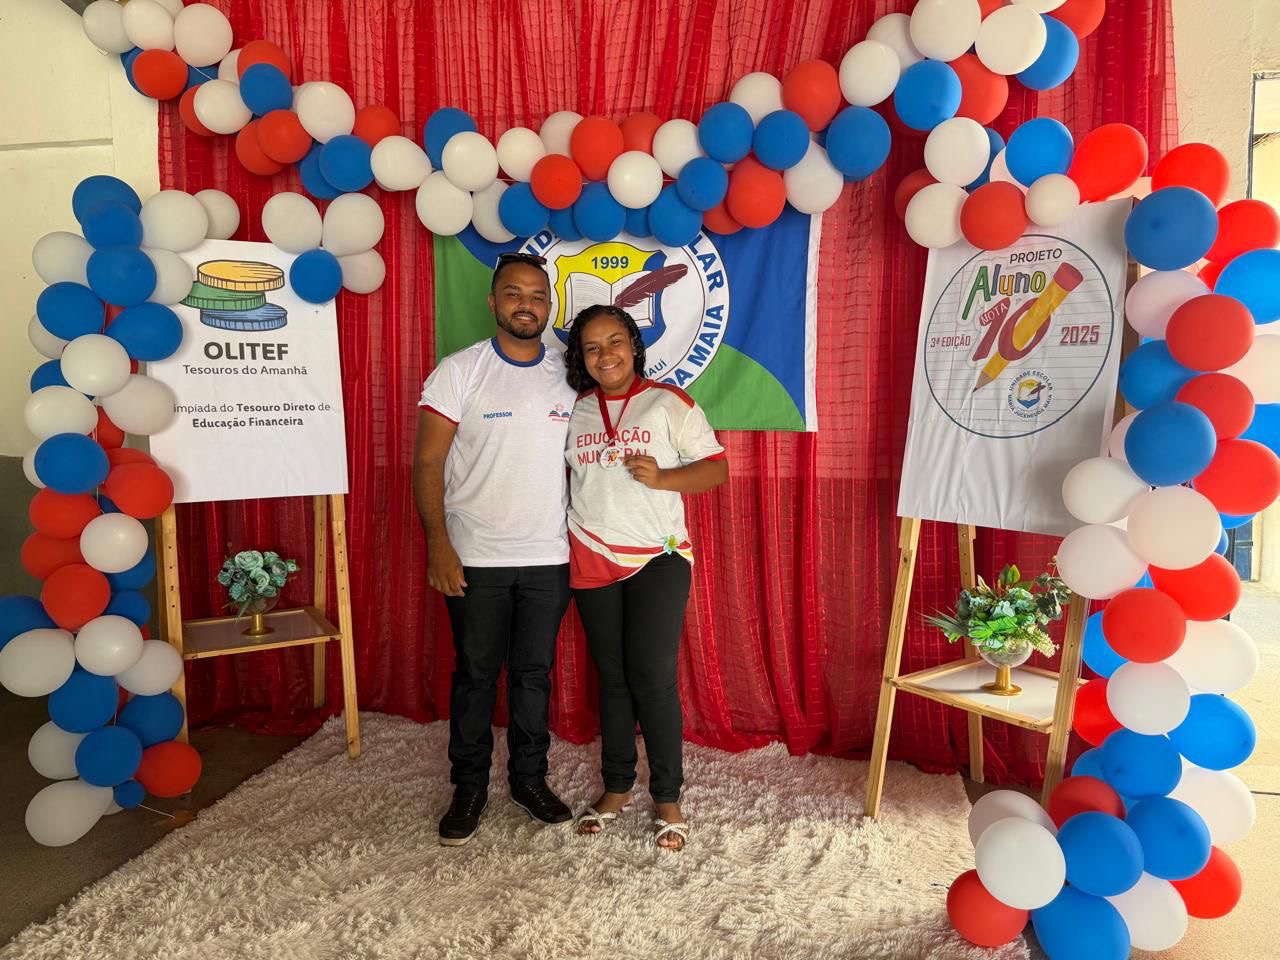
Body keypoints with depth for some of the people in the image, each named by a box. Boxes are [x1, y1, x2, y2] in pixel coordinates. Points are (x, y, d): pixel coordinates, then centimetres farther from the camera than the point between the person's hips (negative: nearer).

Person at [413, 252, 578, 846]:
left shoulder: (569, 376, 5)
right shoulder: (459, 371, -5)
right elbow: (428, 462, -7)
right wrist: (438, 542, -16)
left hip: (548, 557, 3)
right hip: (474, 557, -2)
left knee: (534, 672, 13)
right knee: (475, 674, 9)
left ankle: (530, 778, 30)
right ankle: (469, 787, 25)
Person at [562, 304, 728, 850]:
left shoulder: (668, 403, -3)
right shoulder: (574, 411, 8)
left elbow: (716, 468, -3)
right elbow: (561, 476, 19)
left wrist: (661, 477, -19)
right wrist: (560, 533, 3)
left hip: (658, 559, -3)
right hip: (592, 561, 4)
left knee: (653, 676, -6)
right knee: (612, 677, 12)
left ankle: (668, 798, 12)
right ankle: (616, 787, 27)